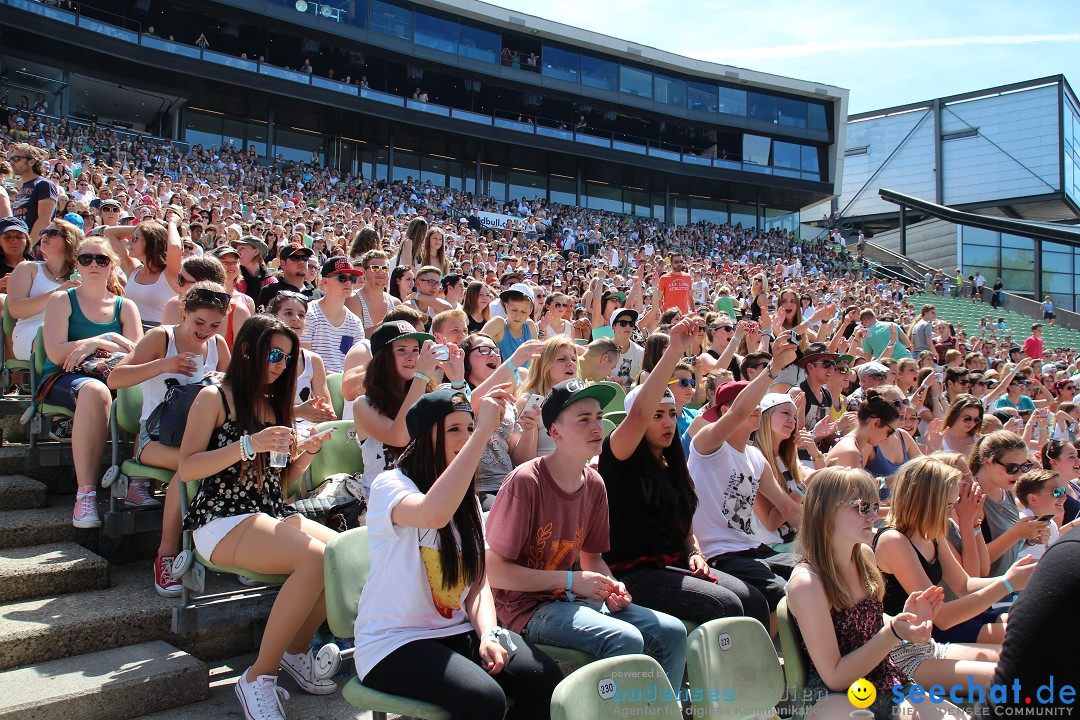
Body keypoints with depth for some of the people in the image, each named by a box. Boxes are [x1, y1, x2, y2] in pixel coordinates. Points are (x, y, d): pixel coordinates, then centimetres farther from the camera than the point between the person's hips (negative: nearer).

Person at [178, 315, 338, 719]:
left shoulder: (273, 405, 20)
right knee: (316, 558, -31)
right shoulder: (214, 398, 1)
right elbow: (187, 469, -11)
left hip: (273, 516, 7)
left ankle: (296, 650, 0)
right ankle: (258, 677, -17)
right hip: (222, 520, -7)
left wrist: (306, 454, 2)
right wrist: (249, 445, -19)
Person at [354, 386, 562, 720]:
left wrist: (489, 635, -12)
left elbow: (479, 583, 8)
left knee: (546, 679, -16)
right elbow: (433, 515, -36)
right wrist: (484, 431, -35)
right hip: (394, 643, -6)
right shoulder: (390, 485, -12)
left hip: (457, 633, 6)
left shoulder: (467, 501, 10)